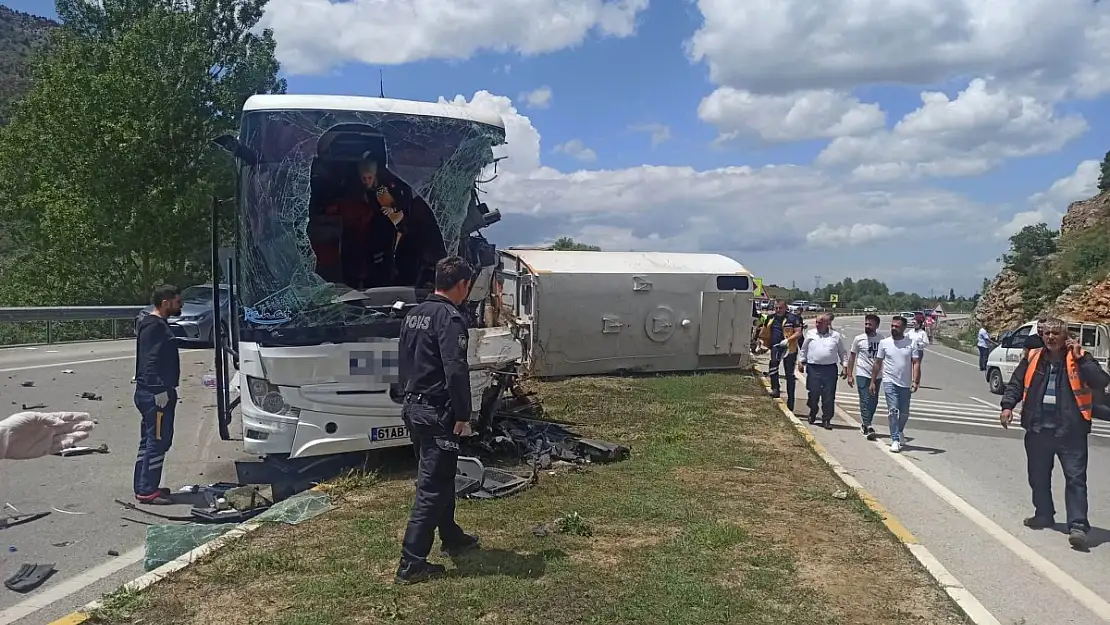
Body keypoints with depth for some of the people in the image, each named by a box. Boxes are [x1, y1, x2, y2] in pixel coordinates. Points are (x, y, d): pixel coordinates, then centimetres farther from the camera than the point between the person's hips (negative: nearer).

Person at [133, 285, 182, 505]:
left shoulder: (157, 324, 17)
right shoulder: (154, 327, -15)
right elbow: (150, 361, -22)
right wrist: (160, 390, -24)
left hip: (150, 392, 11)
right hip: (156, 393, -11)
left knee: (149, 441, 15)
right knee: (158, 441, -7)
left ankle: (143, 487, 23)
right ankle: (147, 491, -2)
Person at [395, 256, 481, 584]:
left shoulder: (414, 314, 12)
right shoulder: (449, 318, -18)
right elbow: (456, 371, -24)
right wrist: (462, 416, -17)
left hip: (412, 409, 10)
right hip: (437, 413, -10)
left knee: (440, 477, 22)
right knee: (433, 487, -3)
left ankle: (452, 539, 37)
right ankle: (411, 563, 0)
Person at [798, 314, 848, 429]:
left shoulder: (836, 336, 6)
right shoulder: (810, 334, 8)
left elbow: (842, 353, 12)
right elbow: (803, 350, 17)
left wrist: (845, 366, 6)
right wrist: (801, 361, 10)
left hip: (830, 369, -1)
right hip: (813, 369, 1)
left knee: (829, 397, -2)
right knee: (813, 394, 4)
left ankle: (826, 420, 8)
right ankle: (812, 414, 29)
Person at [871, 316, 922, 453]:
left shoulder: (912, 343, -2)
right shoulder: (884, 343, 1)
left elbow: (916, 363, -5)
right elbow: (878, 363, 7)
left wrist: (915, 382, -17)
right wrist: (873, 381, 6)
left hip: (905, 384, 1)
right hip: (889, 382, -1)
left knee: (904, 413, 11)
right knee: (893, 411, -11)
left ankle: (899, 432, 38)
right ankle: (895, 439, -6)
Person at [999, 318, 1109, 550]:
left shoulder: (1078, 359, -2)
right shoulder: (1033, 358, 6)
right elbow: (1016, 383, 11)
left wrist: (1080, 359, -18)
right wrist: (1007, 405, -2)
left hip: (1070, 430, -4)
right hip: (1038, 429, 4)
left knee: (1075, 478, -5)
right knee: (1038, 477, 15)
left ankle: (1078, 526, -5)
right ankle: (1043, 515, 32)